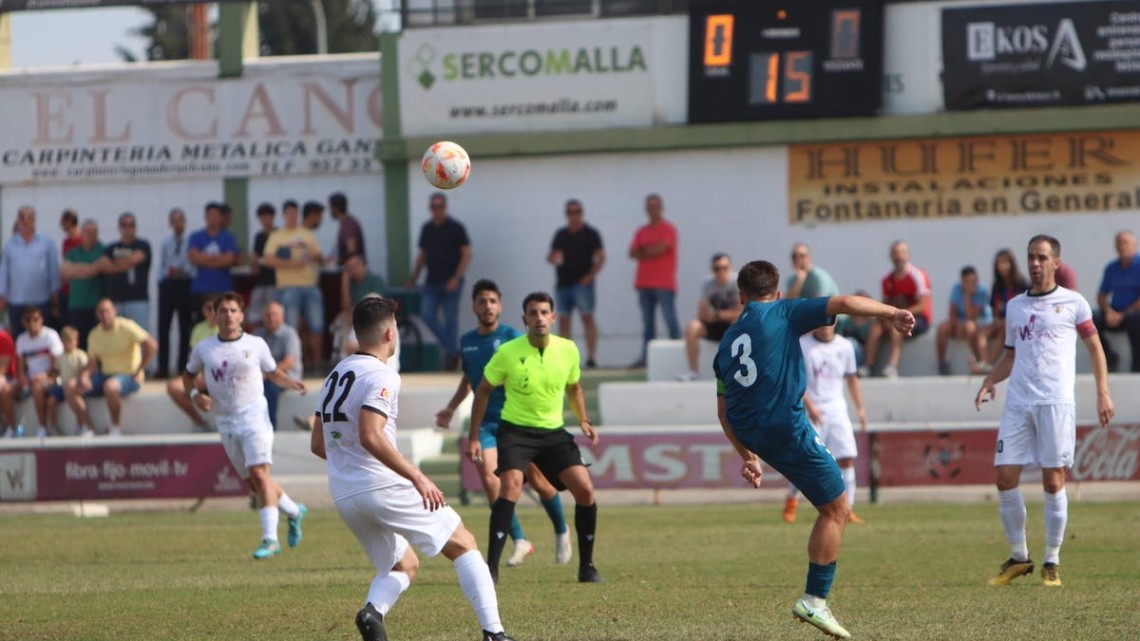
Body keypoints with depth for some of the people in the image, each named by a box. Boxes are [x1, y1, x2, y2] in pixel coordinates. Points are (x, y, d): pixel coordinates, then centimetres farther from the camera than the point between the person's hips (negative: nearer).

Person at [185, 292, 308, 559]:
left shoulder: (256, 345, 1)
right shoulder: (203, 349, 4)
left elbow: (273, 372, 14)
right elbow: (188, 375, 18)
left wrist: (291, 383, -6)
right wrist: (196, 394, -2)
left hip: (254, 416, -4)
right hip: (225, 422, 4)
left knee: (259, 474, -19)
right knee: (252, 482, 9)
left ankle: (270, 538, -22)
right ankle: (294, 511, 34)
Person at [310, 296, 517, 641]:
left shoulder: (336, 374, 14)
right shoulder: (381, 376, -11)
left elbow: (318, 444, 17)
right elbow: (371, 437, -25)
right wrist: (417, 477, -22)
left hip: (343, 495, 8)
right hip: (382, 485, -8)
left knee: (403, 566, 22)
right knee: (464, 545, 4)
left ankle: (373, 610, -10)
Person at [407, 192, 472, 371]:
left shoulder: (455, 228, -5)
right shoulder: (427, 229, 11)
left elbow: (466, 254, -7)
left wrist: (456, 278, -16)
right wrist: (414, 277, 13)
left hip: (450, 283, -5)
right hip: (431, 282, 5)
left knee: (450, 319, -1)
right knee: (428, 316, -5)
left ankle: (450, 356, 9)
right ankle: (452, 350, 8)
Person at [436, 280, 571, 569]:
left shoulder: (511, 337, -7)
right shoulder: (467, 342, 9)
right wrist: (451, 408, 23)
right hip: (486, 421, 4)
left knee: (536, 479, 3)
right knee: (488, 476, -16)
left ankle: (561, 532, 29)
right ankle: (520, 541, -8)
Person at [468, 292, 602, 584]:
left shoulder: (568, 350, -3)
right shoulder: (508, 352, -12)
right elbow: (483, 390, 1)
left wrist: (584, 421, 4)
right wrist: (473, 437, 0)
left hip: (553, 432, 3)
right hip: (515, 430, -3)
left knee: (585, 489, -9)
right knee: (511, 486, -26)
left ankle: (587, 566, 8)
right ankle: (491, 567, -23)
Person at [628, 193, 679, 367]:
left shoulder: (668, 229, -1)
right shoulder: (641, 231, 16)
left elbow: (660, 248, -13)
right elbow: (633, 253, 7)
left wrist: (644, 252, 4)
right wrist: (651, 251, -7)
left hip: (664, 284, -6)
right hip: (644, 283, 6)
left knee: (670, 320, -7)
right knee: (648, 322, 5)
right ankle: (646, 356, 5)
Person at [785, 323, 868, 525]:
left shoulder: (845, 346, 8)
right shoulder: (802, 345, -4)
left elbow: (851, 378, 18)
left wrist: (860, 408, 12)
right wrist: (809, 405, -18)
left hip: (837, 408, 3)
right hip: (810, 409, -3)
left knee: (847, 458, -8)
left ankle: (847, 509, -4)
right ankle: (792, 500, 22)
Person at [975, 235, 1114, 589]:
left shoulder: (1072, 303, 5)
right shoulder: (1014, 306, 16)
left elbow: (1094, 347, 9)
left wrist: (1103, 393, 0)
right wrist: (990, 380, 4)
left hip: (1056, 402, -4)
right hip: (1017, 403, 4)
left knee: (1053, 481, -5)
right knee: (1005, 477, -3)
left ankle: (1052, 562, 5)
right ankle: (1018, 557, 10)